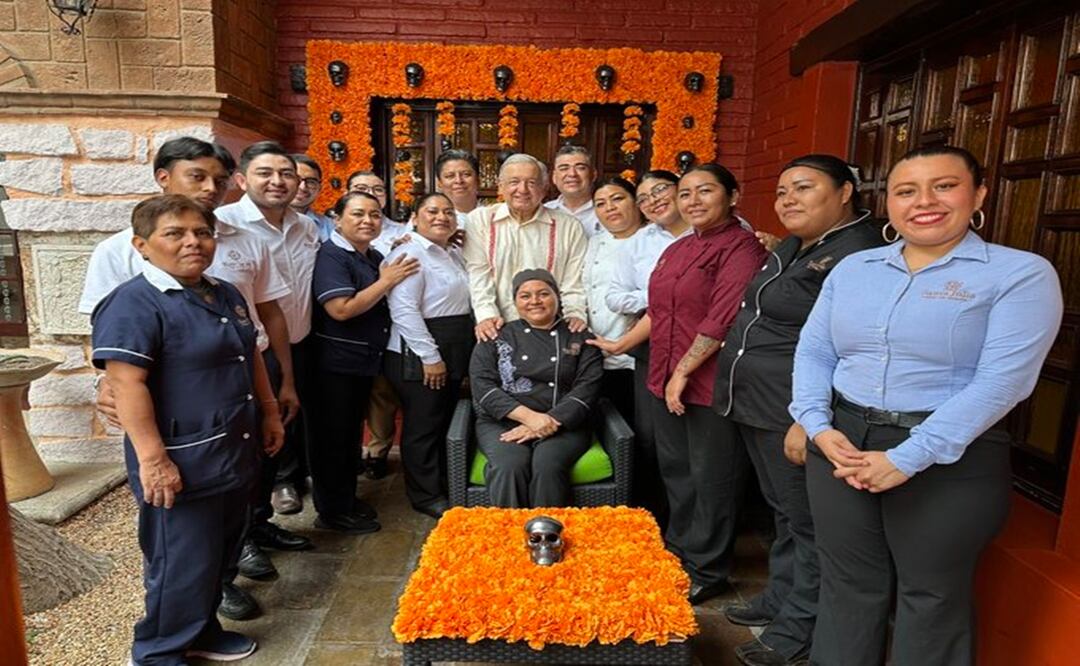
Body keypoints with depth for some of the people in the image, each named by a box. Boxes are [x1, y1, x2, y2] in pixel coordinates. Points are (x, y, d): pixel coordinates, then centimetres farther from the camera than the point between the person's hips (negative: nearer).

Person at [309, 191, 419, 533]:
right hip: (336, 361, -8)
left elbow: (381, 306, 26)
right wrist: (385, 281, -18)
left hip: (365, 360, 9)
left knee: (352, 432, 18)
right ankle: (332, 511, 17)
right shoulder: (331, 255, -14)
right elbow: (341, 309, -25)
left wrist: (389, 277, 7)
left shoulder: (375, 257, 12)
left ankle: (347, 499, 33)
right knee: (332, 436, 4)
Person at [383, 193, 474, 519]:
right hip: (419, 355, -9)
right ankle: (427, 496, 15)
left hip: (454, 353, 9)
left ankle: (445, 487, 29)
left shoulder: (455, 254, 16)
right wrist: (430, 357, -20)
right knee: (423, 427, 1)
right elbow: (404, 310, -19)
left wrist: (461, 355, 14)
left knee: (447, 422, 16)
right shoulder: (409, 254, -11)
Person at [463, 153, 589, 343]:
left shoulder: (569, 227, 9)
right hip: (499, 330, -1)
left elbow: (576, 278, 6)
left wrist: (576, 313, -8)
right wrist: (486, 315, -11)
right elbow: (478, 274, 0)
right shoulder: (480, 219, 7)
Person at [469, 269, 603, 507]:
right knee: (509, 466, -30)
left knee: (548, 465, -30)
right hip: (502, 423, 0)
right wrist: (528, 416, -14)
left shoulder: (580, 339, 12)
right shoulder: (497, 337, 12)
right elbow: (482, 385, 0)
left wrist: (549, 422, -14)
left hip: (563, 424, 0)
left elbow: (587, 388, 1)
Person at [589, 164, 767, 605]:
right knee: (675, 471, 17)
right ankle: (679, 552, 35)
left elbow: (722, 320, -19)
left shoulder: (741, 248, -12)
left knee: (711, 478, 6)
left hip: (711, 384, -8)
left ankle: (707, 572, 23)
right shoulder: (676, 249, 15)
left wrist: (684, 372, -17)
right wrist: (619, 345, 22)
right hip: (666, 383, 8)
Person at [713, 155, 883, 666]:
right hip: (755, 409, 9)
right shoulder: (794, 246, 13)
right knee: (782, 511, 22)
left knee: (806, 522, 7)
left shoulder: (858, 255, -17)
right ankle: (779, 596, 39)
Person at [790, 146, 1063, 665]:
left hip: (950, 463, -3)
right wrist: (818, 426, -10)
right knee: (847, 585, 17)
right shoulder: (852, 268, 8)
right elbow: (813, 351, 6)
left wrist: (909, 459, -20)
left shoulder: (1021, 273, -5)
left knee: (931, 598, 15)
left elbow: (1001, 381, -15)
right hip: (841, 445, 4)